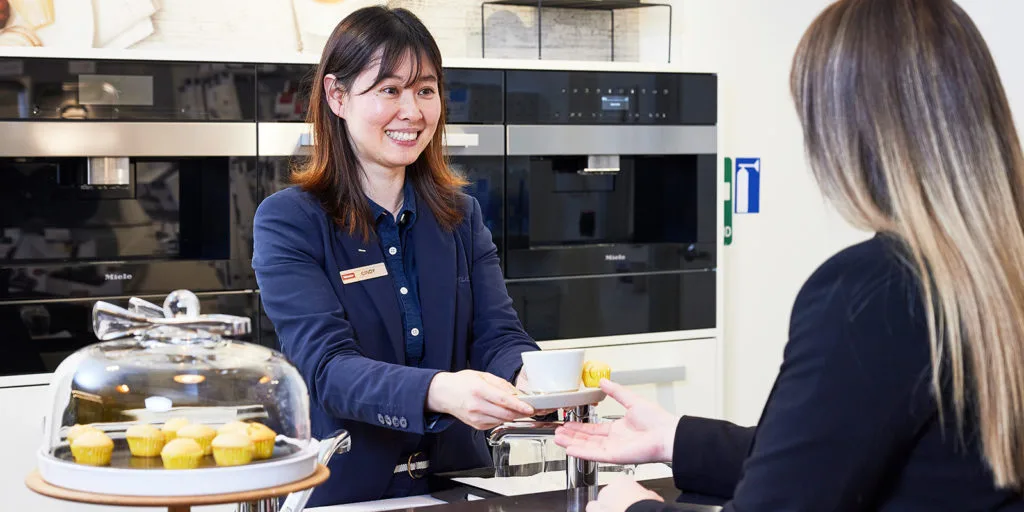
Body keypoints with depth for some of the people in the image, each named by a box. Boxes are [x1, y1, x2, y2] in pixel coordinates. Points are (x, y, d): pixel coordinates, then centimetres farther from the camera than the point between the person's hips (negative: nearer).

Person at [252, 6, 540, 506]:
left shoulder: (462, 216, 11)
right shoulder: (287, 221, -4)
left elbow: (497, 336, 1)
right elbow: (327, 365, -15)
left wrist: (536, 376, -23)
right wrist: (438, 391, -33)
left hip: (455, 480, 5)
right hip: (341, 490, -5)